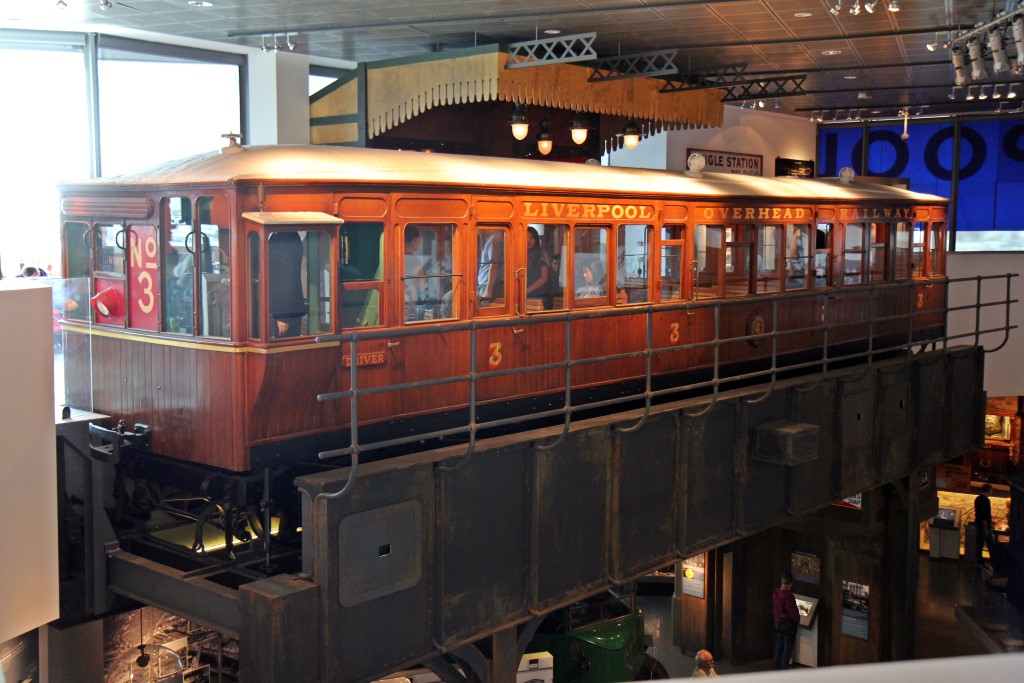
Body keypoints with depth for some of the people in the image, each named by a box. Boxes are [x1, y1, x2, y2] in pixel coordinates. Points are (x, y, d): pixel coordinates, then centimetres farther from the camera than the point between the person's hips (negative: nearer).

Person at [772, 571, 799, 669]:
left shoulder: (775, 593, -3)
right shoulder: (788, 596, -25)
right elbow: (793, 611, -20)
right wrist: (797, 620, -2)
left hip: (778, 623, 7)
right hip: (788, 623, -7)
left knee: (778, 646, 17)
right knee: (788, 646, 5)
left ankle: (777, 666, 23)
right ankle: (784, 667, 7)